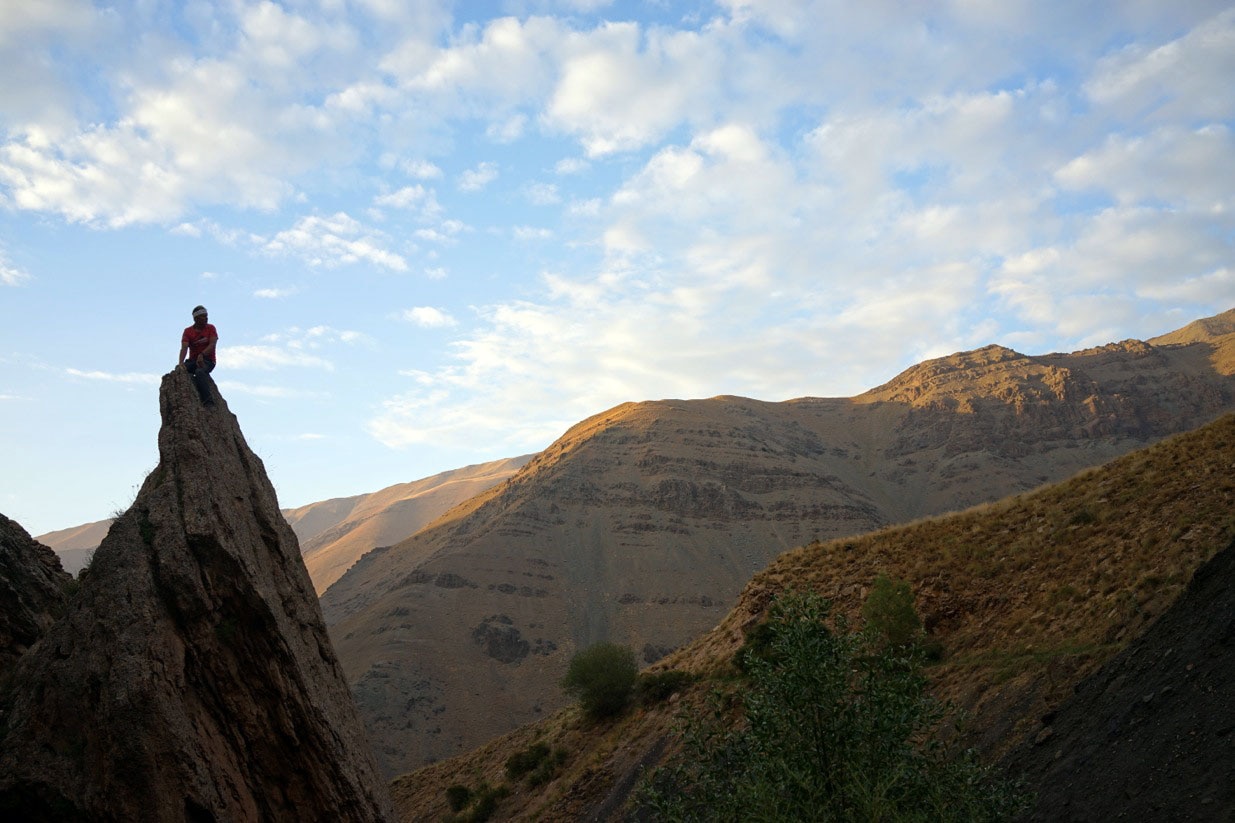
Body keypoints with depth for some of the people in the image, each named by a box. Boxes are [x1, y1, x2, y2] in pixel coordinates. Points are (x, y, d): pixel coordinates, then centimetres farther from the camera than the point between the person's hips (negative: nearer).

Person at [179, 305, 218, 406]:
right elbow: (184, 348, -9)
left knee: (199, 372, -35)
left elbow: (212, 345, -11)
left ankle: (208, 401, -41)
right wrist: (181, 362, -28)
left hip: (208, 360, -3)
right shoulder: (188, 331, 4)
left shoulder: (211, 328, 3)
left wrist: (202, 355, -30)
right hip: (193, 360, 3)